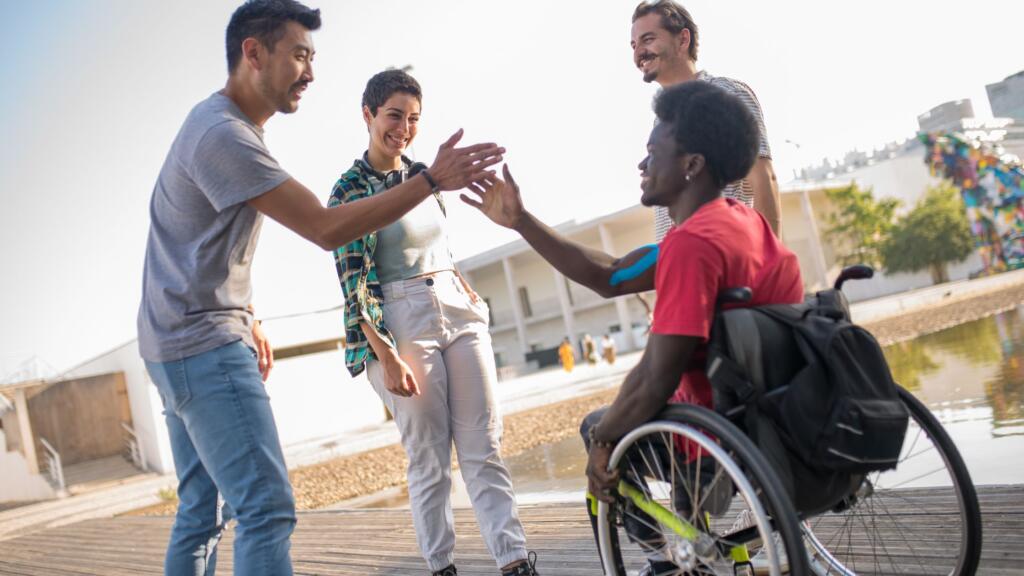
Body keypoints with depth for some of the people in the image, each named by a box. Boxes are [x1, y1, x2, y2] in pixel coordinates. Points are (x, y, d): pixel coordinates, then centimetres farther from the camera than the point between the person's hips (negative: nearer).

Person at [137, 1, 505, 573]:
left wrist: (248, 320, 19)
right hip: (204, 343, -11)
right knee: (268, 510, -15)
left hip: (185, 347, 11)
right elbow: (326, 228, -21)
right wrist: (432, 179, -21)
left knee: (202, 513, 14)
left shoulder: (227, 125, 15)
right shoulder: (223, 135, -18)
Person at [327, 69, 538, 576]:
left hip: (459, 311, 6)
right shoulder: (350, 189, -6)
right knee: (430, 459, -1)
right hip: (402, 324, -6)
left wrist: (460, 283, 13)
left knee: (485, 449, 2)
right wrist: (388, 357, -16)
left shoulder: (422, 174, 12)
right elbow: (354, 284, -11)